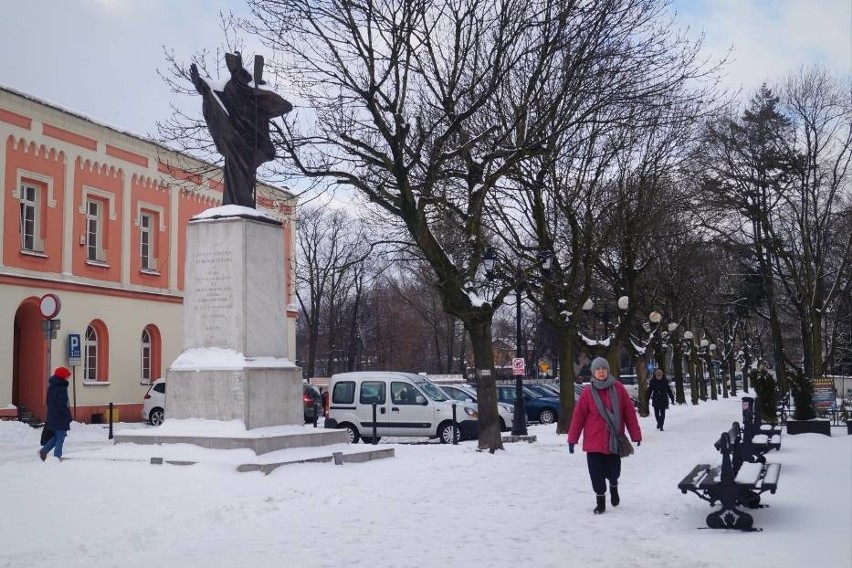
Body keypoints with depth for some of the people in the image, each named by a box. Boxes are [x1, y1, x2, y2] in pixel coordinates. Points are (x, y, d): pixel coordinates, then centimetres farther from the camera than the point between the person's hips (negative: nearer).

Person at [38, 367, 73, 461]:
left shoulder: (51, 386, 11)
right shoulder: (61, 388, -19)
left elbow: (49, 402, 18)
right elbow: (63, 405, -21)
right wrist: (68, 417, -13)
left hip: (52, 417, 9)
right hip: (61, 418, -9)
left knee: (57, 436, 20)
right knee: (60, 437, 0)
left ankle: (44, 450, 10)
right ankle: (57, 456, 1)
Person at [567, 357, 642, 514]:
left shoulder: (618, 388, -1)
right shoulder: (588, 392, -3)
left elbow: (629, 412, 2)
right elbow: (578, 416, -1)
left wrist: (636, 434, 1)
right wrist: (572, 439, -2)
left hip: (614, 440, 0)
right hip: (593, 441, 0)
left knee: (613, 471, 3)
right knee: (596, 473, 0)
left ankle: (613, 486, 38)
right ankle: (600, 501, 18)